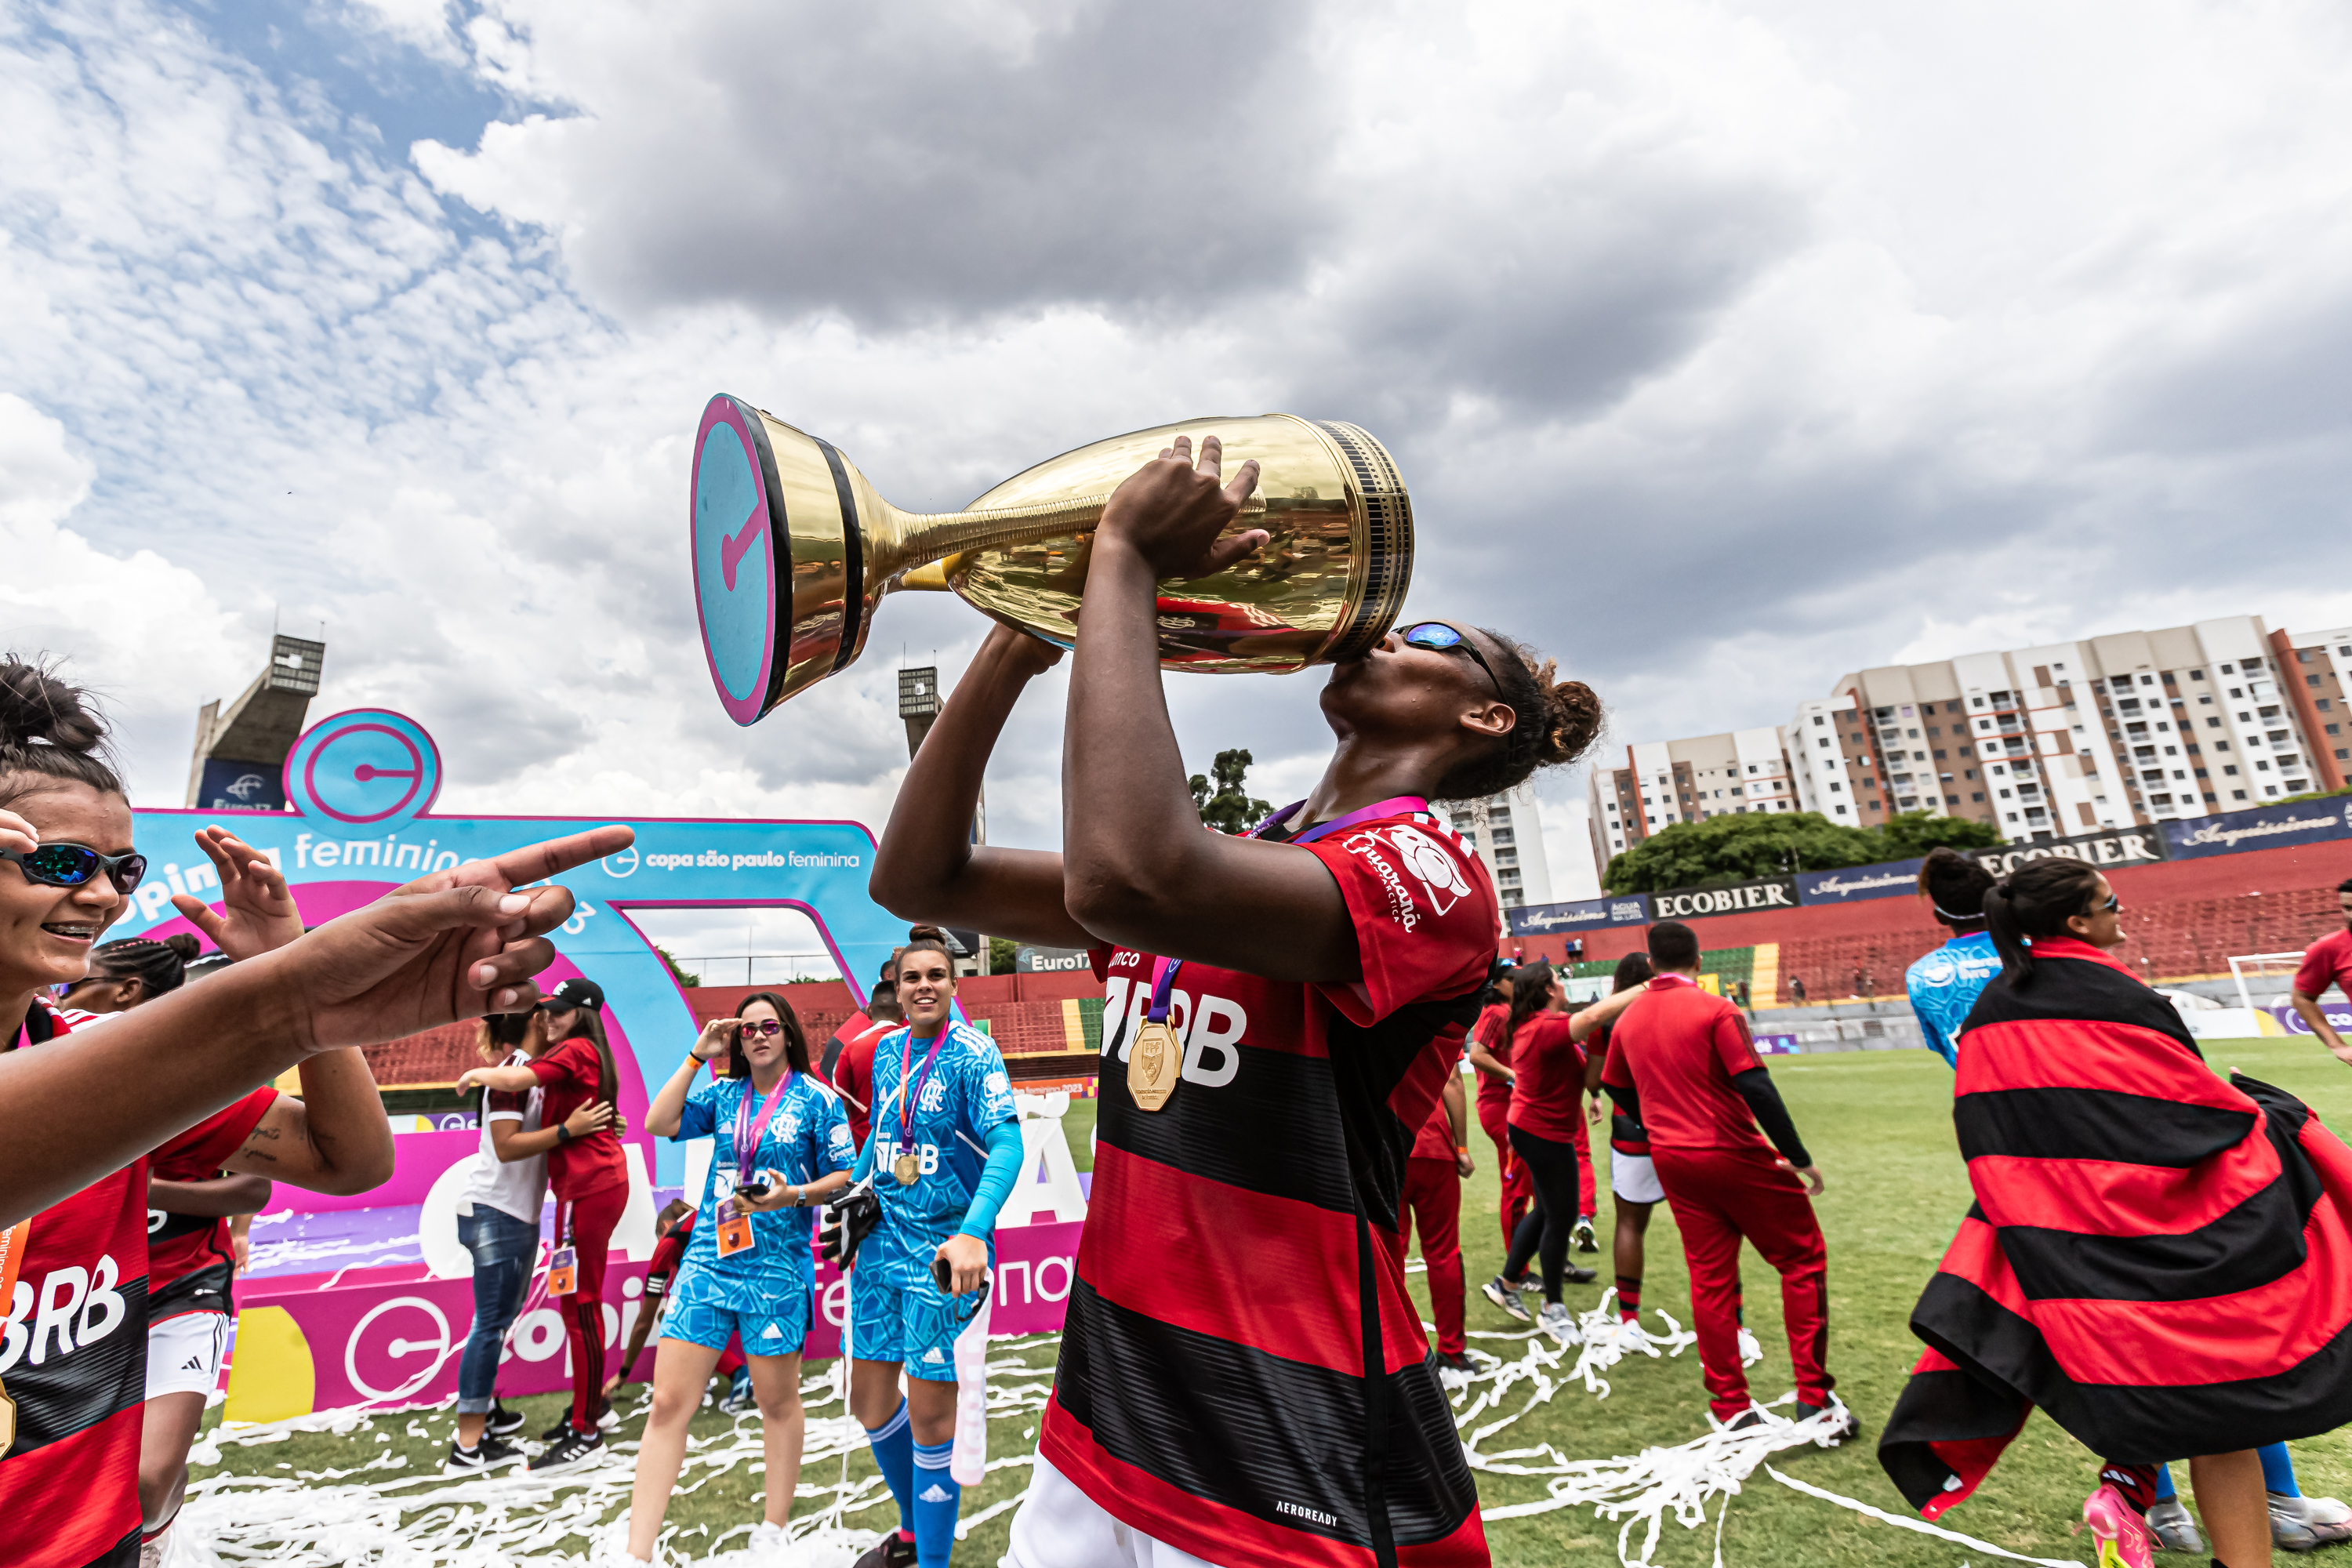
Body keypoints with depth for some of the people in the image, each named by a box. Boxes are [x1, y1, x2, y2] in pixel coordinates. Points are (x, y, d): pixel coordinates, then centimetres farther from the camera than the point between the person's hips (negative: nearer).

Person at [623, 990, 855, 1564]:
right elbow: (659, 1123, -6)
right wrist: (697, 1056, -5)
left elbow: (844, 1176, -3)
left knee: (778, 1402, 11)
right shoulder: (724, 1094, 8)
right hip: (707, 1262, 3)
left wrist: (794, 1195, -19)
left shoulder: (817, 1098, -4)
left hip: (776, 1269, -3)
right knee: (668, 1403, 1)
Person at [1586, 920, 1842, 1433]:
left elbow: (1616, 1089, 15)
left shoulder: (1629, 1017, 5)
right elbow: (1756, 1088, -19)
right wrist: (1800, 1158, -11)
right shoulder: (1716, 1010, -12)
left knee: (1710, 1279, 13)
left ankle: (1731, 1407, 18)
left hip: (1671, 1162, 5)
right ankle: (1813, 1397, 13)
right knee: (1803, 1259, 13)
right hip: (1734, 1157, -5)